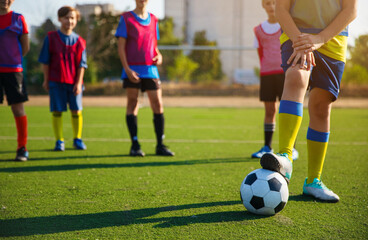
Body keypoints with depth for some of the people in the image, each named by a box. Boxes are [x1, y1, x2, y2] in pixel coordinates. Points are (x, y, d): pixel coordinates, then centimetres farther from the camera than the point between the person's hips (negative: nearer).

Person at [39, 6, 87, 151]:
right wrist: (46, 80, 2)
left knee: (76, 111, 3)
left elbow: (81, 64, 2)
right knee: (57, 111, 0)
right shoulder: (51, 38, 1)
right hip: (56, 81, -1)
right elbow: (45, 61, 4)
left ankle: (77, 139, 17)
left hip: (74, 82, 1)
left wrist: (79, 82, -5)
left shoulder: (79, 41, 3)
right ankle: (59, 141, 9)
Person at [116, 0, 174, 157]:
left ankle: (160, 145, 6)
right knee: (132, 105, 0)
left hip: (150, 69, 4)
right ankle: (135, 145, 6)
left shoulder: (153, 19, 15)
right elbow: (121, 46, -3)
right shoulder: (126, 18, 2)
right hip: (132, 70, -4)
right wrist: (127, 69, -12)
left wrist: (158, 56, 1)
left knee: (158, 105, -1)